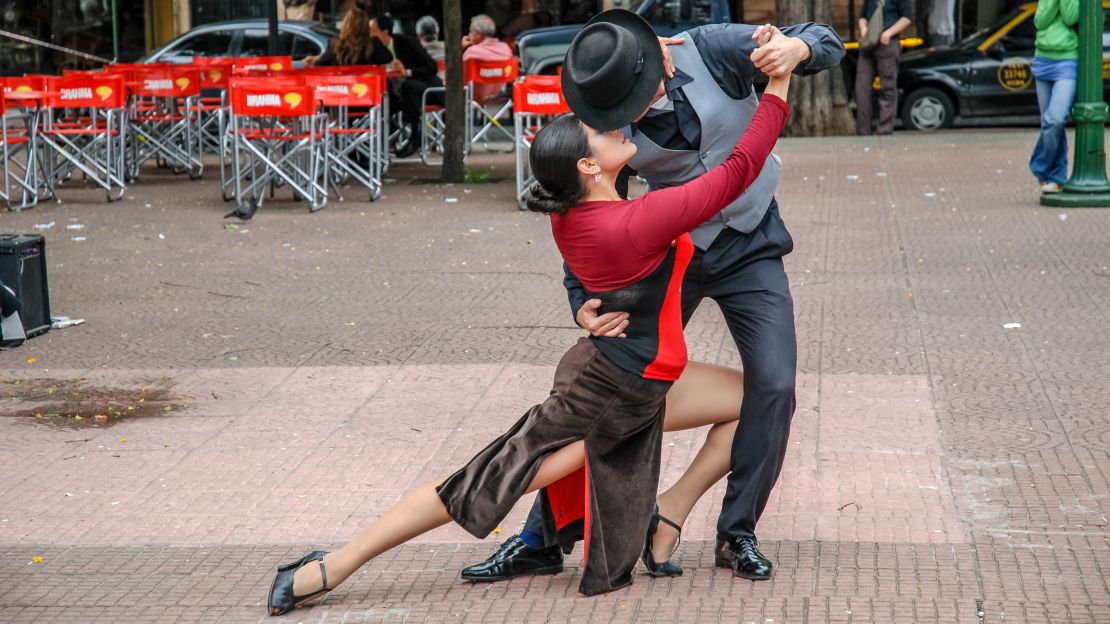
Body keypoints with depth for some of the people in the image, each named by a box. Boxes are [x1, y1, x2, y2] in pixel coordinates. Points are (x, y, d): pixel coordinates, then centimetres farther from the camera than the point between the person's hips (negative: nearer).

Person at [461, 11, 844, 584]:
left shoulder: (710, 51, -18)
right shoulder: (609, 129, -16)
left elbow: (825, 43, -11)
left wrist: (798, 48, -36)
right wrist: (584, 305, -25)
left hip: (749, 248, 0)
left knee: (774, 385, -12)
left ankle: (737, 534, 6)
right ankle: (545, 536, 9)